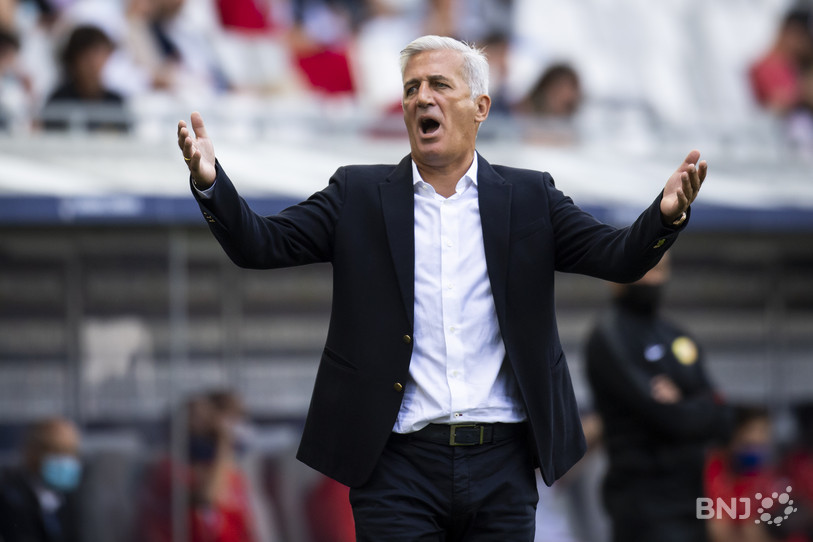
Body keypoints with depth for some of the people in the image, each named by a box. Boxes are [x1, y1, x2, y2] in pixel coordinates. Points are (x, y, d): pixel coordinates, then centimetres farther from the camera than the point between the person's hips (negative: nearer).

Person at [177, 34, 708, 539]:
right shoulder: (360, 194, 8)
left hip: (502, 466, 1)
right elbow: (260, 244, 1)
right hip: (400, 464, -1)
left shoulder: (528, 198, 9)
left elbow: (621, 257, 1)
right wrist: (211, 181, -18)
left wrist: (666, 213, -21)